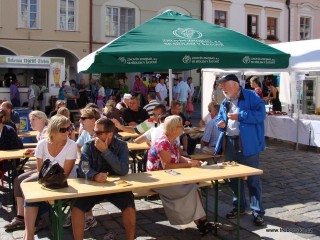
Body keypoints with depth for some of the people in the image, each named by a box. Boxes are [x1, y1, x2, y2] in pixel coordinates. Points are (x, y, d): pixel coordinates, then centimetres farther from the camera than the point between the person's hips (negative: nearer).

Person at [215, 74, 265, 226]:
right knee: (233, 177, 15)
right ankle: (239, 206, 30)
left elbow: (261, 114, -16)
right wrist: (221, 124, -3)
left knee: (252, 178, 0)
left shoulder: (251, 96, -6)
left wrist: (240, 116, -19)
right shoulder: (225, 103, 14)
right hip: (229, 143, 7)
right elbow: (220, 118, 21)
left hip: (247, 143, -7)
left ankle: (257, 211, 11)